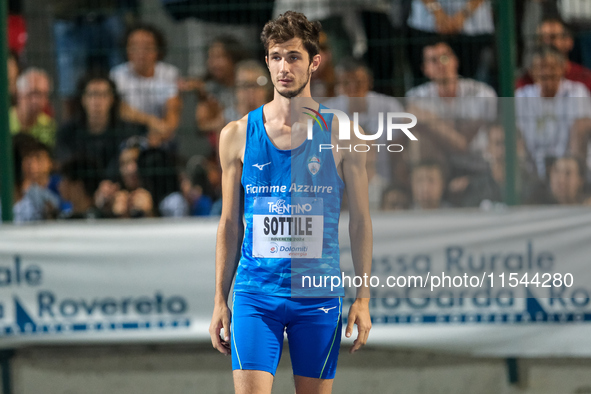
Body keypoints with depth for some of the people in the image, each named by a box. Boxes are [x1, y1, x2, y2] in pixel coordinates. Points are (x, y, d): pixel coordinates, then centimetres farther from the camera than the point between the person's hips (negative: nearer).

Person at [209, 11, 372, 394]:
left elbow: (360, 219, 5)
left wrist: (363, 298, 0)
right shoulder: (237, 135, 4)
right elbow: (230, 225, 10)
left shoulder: (342, 135, 2)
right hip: (254, 294, 0)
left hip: (318, 296, 0)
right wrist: (220, 301, 6)